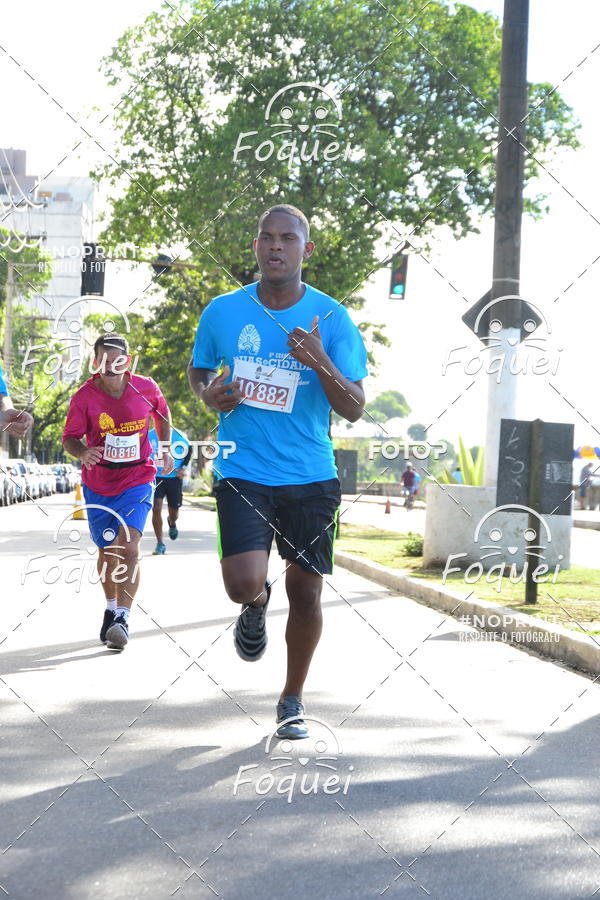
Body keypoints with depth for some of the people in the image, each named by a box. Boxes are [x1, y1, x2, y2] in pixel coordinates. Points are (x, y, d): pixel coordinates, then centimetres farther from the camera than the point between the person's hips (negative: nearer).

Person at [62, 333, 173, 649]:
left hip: (138, 478, -1)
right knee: (107, 550, 13)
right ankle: (111, 608, 37)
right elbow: (69, 437, -7)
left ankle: (122, 618, -20)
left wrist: (166, 448, 7)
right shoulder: (84, 397, -12)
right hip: (98, 483, 1)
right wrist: (83, 452, -27)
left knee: (129, 544, -19)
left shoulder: (146, 388, -8)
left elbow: (162, 413, 13)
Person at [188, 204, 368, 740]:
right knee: (244, 584, -18)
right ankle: (257, 607, 22)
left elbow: (354, 410, -5)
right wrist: (209, 394, -4)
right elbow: (198, 372, 19)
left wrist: (321, 364, -23)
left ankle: (293, 699, 27)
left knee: (306, 592, 4)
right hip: (243, 470, 0)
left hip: (311, 476, 0)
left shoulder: (332, 319, -2)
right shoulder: (223, 311, 2)